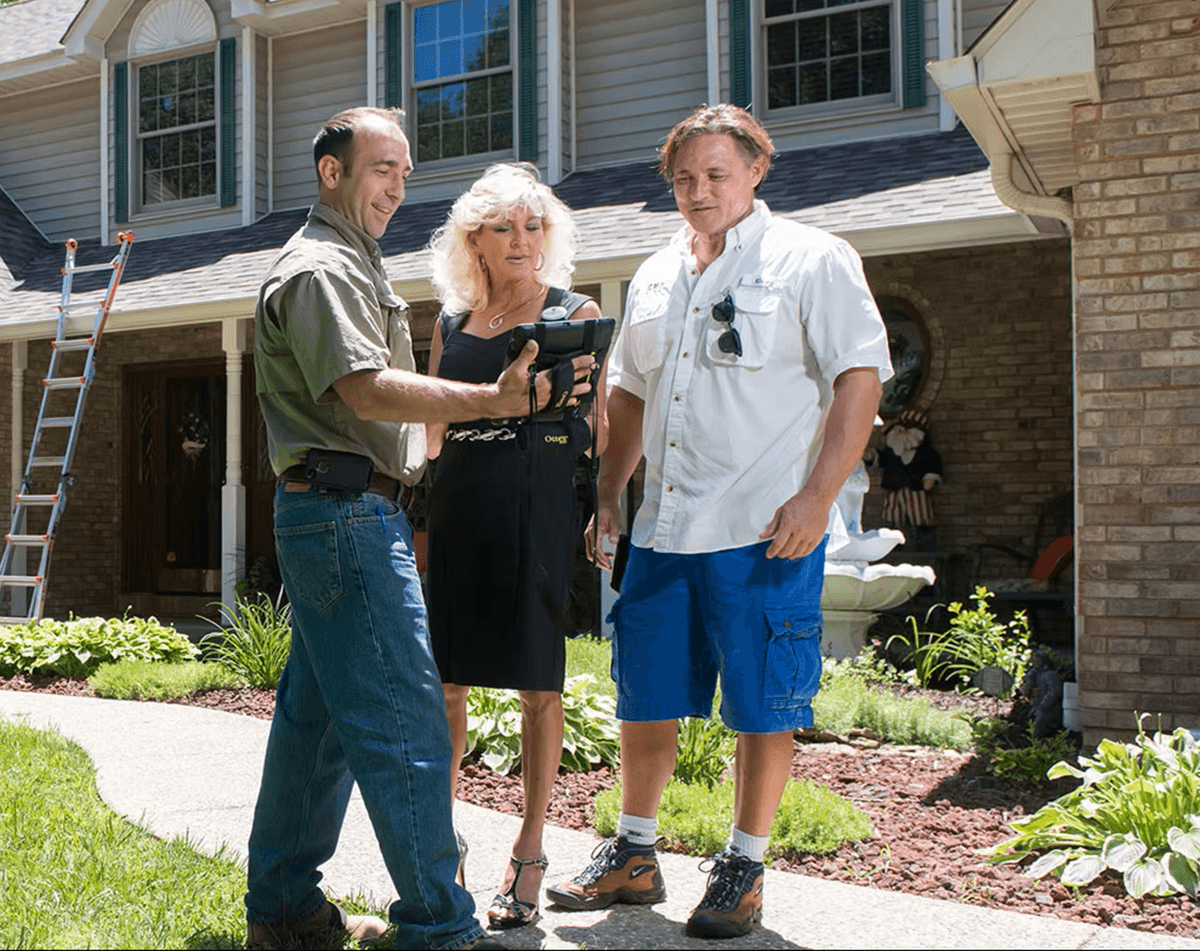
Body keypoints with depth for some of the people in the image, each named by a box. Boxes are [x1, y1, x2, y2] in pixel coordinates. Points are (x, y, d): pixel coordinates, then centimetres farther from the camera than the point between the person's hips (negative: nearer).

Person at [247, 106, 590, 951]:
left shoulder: (351, 264, 24)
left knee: (317, 717, 13)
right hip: (346, 511, -11)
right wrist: (491, 401, -32)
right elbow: (366, 391, -24)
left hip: (354, 514, 11)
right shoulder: (321, 267, -11)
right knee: (404, 726, -10)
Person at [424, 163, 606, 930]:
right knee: (445, 681, 3)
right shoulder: (451, 323, 15)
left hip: (542, 512, -3)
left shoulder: (574, 313, 5)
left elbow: (600, 428, 3)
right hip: (460, 509, 3)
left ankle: (530, 854, 14)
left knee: (537, 685, 1)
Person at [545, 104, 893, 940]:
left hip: (766, 534, -6)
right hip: (663, 530, 6)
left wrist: (818, 495, -17)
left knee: (763, 710, 2)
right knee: (644, 700, 12)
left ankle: (743, 872, 18)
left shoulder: (812, 260, -2)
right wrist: (608, 494, 17)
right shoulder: (656, 276, 17)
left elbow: (861, 377, -8)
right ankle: (634, 859, 28)